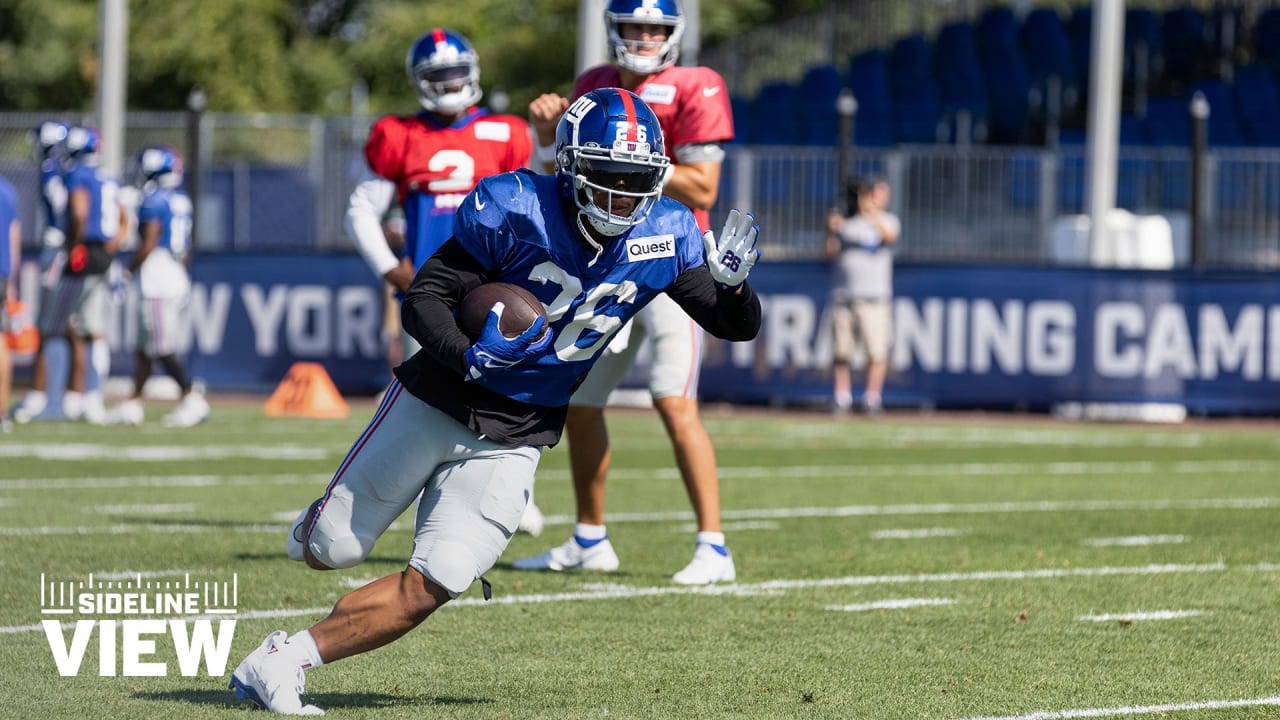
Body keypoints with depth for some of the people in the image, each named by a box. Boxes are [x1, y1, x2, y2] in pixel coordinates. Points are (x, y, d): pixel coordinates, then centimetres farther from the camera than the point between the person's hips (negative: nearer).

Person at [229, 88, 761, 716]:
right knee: (331, 550, 8)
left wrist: (733, 284, -21)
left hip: (511, 443, 2)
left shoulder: (664, 238, -7)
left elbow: (738, 327, 2)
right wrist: (469, 357, -35)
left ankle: (281, 662, 1)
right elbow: (424, 298, -15)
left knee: (429, 588, -11)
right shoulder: (515, 211, -19)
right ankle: (326, 522, 45)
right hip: (435, 404, -2)